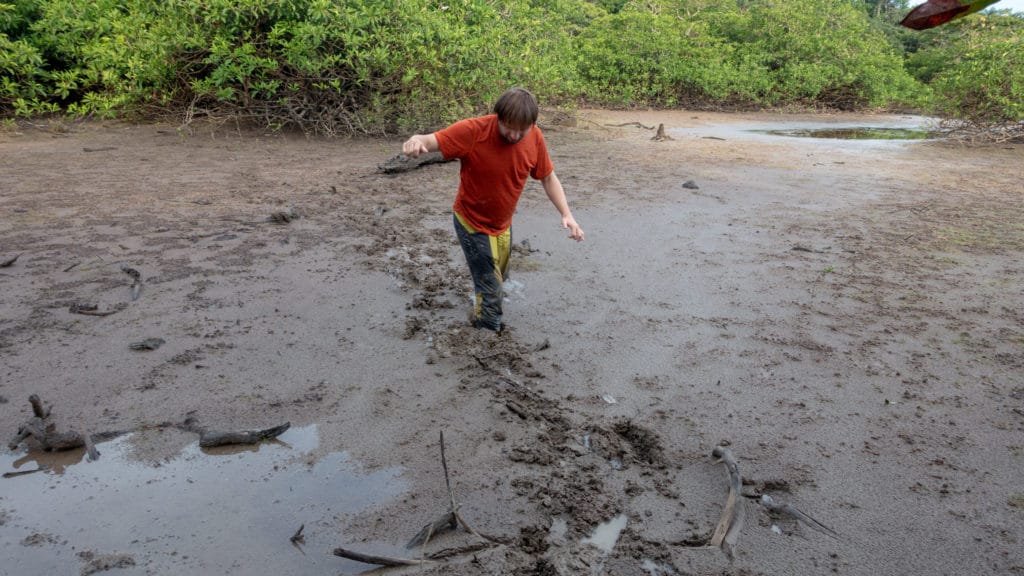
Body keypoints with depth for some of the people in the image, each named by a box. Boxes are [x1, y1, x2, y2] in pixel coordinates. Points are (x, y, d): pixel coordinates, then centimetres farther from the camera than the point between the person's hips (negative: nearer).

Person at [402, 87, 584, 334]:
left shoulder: (535, 137, -12)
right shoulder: (473, 131, -27)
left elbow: (548, 177, -1)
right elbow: (432, 141, -30)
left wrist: (566, 215, -11)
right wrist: (417, 139, -54)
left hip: (503, 224, 6)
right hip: (473, 223, -5)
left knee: (499, 277, 27)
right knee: (490, 288, -3)